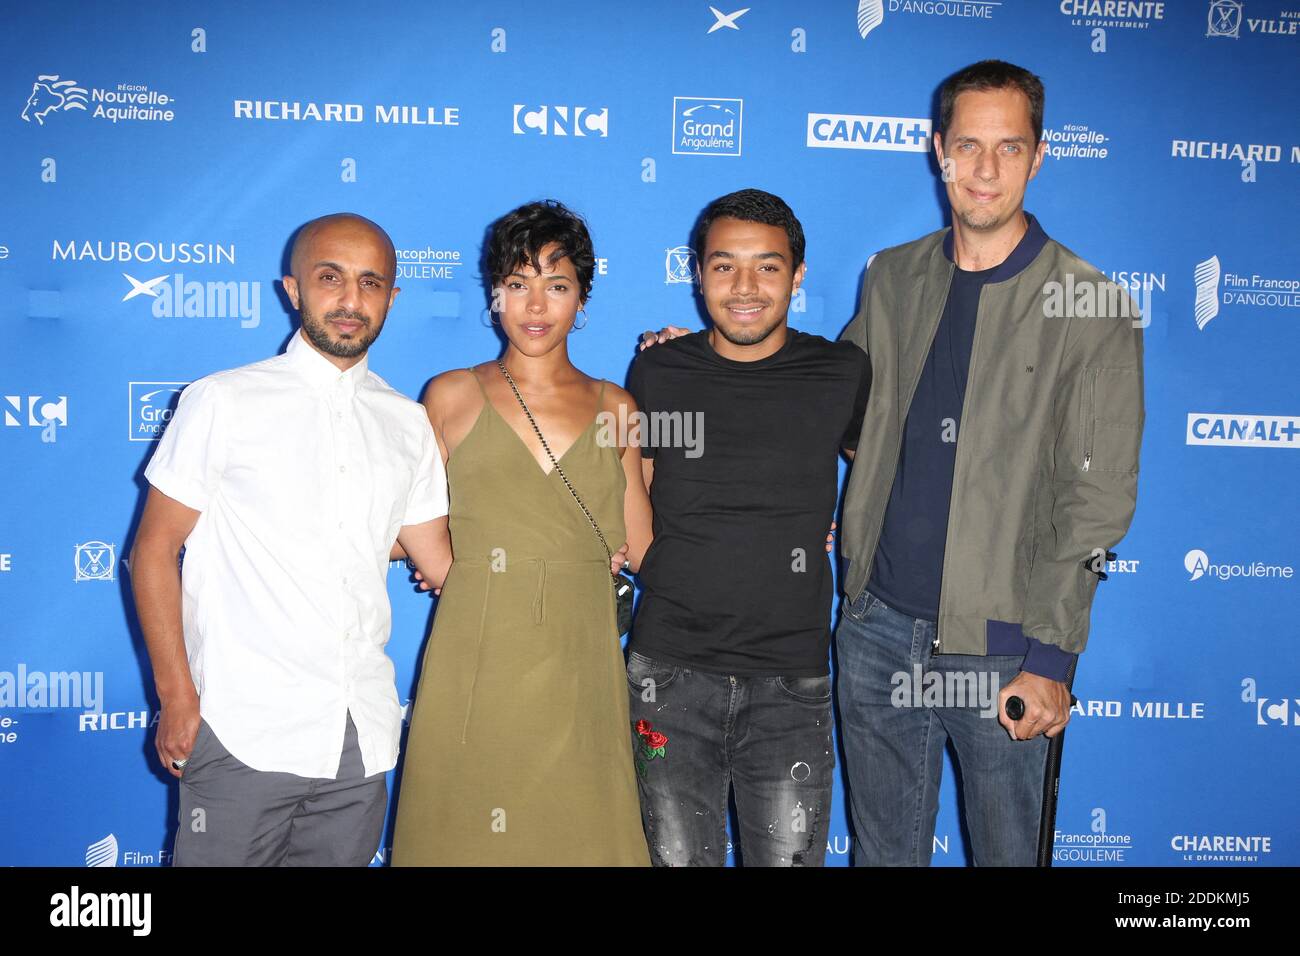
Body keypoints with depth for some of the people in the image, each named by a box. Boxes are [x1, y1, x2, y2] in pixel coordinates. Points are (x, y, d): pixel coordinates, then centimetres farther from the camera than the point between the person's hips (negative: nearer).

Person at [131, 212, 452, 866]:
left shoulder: (409, 424, 9)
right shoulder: (222, 403, -3)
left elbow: (439, 561, 13)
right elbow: (154, 550, -2)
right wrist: (177, 697, -7)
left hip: (363, 736, 4)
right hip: (243, 733, -3)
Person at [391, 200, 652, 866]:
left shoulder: (614, 406, 10)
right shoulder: (451, 397, 4)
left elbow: (642, 548, 5)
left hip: (580, 668, 2)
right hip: (476, 667, -1)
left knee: (580, 834, 5)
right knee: (468, 833, 4)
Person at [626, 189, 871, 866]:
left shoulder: (841, 374, 0)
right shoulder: (659, 371, 2)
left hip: (791, 682, 0)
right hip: (670, 673, 1)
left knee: (790, 856, 6)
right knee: (677, 858, 11)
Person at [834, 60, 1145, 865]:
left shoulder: (1091, 309, -7)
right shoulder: (893, 279, 7)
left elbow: (1097, 502, -8)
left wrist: (1051, 658, -12)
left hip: (998, 646, -3)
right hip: (878, 624, 4)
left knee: (1005, 850, 12)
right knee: (883, 850, 17)